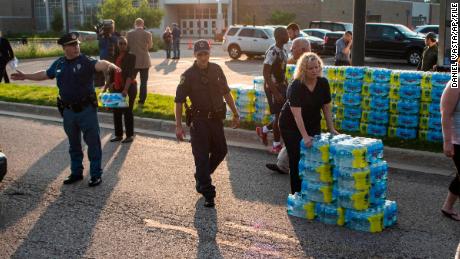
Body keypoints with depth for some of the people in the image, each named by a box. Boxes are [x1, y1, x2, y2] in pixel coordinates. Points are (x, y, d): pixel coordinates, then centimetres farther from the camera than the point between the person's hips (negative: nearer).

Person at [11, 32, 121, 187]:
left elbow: (99, 64, -32)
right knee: (74, 144, 17)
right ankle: (76, 173, 30)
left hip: (87, 109, -5)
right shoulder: (59, 64, 6)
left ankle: (96, 175, 12)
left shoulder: (86, 62, -11)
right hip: (68, 111, 5)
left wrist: (109, 65, -55)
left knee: (93, 143, 2)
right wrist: (25, 77, 29)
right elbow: (45, 75, 23)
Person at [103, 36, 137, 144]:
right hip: (117, 88, 6)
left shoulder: (131, 57, -9)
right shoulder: (116, 56, 10)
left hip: (129, 88, -6)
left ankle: (129, 136, 13)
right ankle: (118, 135, 23)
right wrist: (108, 84, 16)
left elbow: (130, 74, -19)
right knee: (116, 112, 10)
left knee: (127, 112, 1)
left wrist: (126, 89, -27)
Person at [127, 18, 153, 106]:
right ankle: (141, 101, 6)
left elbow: (128, 46, 2)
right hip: (144, 61, -1)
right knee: (143, 82, 6)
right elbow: (150, 46, 2)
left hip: (133, 60, 1)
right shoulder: (148, 34, -8)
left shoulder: (130, 34, -6)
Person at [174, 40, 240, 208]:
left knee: (220, 151, 13)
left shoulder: (216, 70, 2)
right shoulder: (188, 75, -11)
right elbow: (179, 101, -10)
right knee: (202, 156, -2)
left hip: (216, 118, 5)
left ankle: (201, 177, 37)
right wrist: (178, 126, -14)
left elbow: (226, 93, 12)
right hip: (198, 121, -5)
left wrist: (235, 114, 12)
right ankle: (208, 193, 7)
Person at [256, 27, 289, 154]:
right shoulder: (272, 52, -18)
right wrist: (275, 92, -24)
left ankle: (263, 130, 30)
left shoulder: (283, 51, 9)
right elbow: (266, 74, -21)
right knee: (279, 115, -2)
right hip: (273, 87, -9)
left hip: (282, 86, 9)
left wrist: (287, 87, 15)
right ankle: (276, 145, 11)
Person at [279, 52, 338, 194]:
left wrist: (331, 129, -5)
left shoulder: (323, 83, -10)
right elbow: (297, 113, -33)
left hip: (313, 123, 5)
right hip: (291, 125, -5)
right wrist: (305, 136, -40)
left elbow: (326, 107, -1)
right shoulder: (295, 86, -26)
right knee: (296, 159, -5)